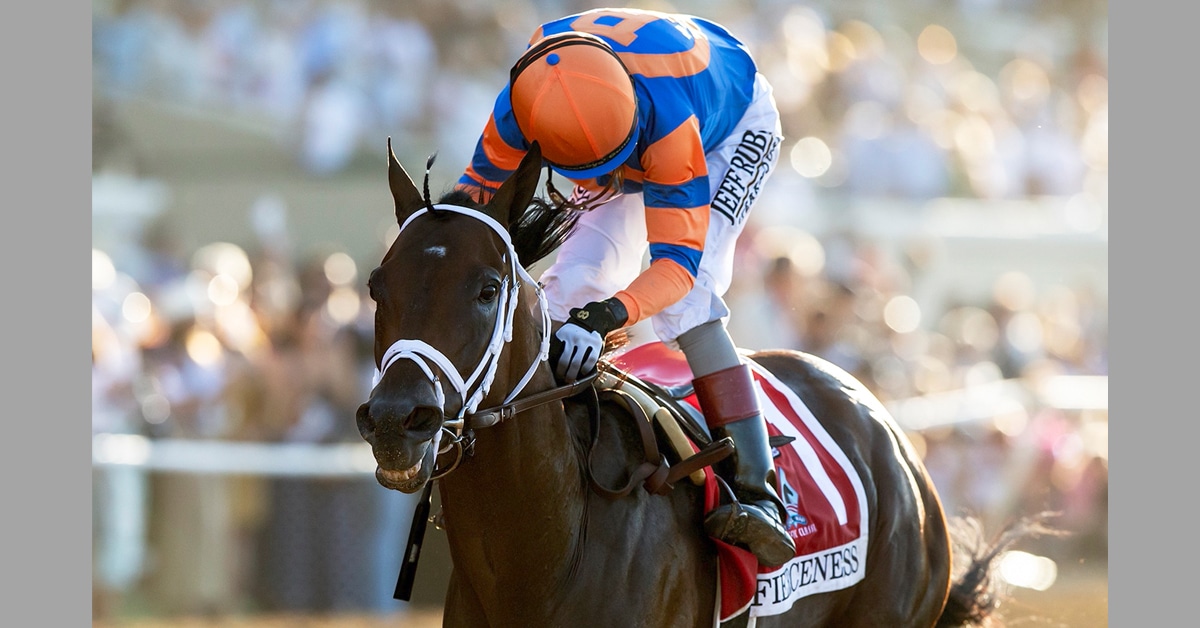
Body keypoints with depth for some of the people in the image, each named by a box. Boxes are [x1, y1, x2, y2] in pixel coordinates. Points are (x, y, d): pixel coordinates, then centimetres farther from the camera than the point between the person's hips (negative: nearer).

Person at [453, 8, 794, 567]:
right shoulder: (516, 115, -34)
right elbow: (478, 191, -13)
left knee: (684, 298, -25)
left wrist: (605, 316, -61)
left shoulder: (667, 118, -47)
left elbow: (678, 260, -45)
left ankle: (756, 494, -31)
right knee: (574, 282, -14)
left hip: (736, 128, -5)